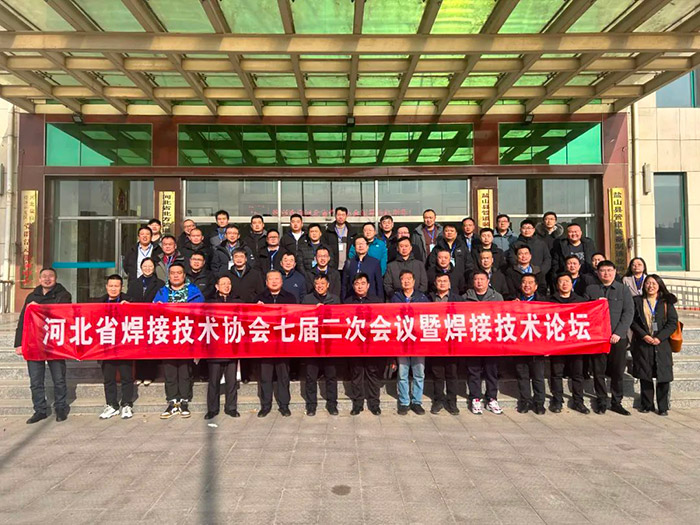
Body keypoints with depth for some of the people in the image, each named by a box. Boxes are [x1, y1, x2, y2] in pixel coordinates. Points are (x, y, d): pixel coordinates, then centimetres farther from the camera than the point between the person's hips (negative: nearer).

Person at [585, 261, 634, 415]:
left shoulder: (623, 289, 7)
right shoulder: (590, 289, 7)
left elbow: (629, 313, 0)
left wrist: (618, 333, -10)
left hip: (618, 338, 0)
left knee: (618, 372, 5)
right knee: (598, 372, 4)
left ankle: (616, 402, 18)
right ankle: (601, 402, 15)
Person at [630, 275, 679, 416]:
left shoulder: (667, 302, 7)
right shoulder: (637, 301, 6)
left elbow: (673, 322, 0)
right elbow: (632, 321, 0)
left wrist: (659, 337, -12)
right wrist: (644, 335, -13)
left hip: (662, 344, 0)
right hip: (642, 345, 0)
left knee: (663, 377, 0)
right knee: (645, 376, 3)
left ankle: (663, 407, 12)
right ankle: (647, 405, 15)